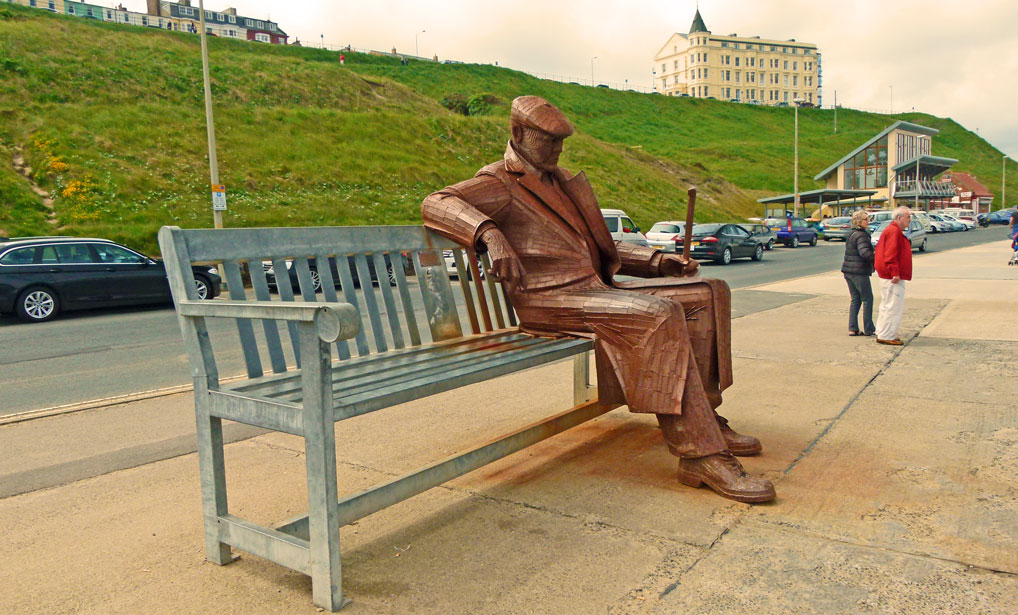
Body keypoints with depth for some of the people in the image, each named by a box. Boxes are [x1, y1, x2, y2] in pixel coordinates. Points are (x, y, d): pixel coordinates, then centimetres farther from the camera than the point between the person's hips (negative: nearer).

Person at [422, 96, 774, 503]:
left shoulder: (561, 181, 27)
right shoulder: (500, 183, 1)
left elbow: (599, 245, 31)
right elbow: (436, 203, -15)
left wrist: (657, 261, 18)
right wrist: (490, 234, -32)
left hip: (594, 286, 9)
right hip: (548, 300, -9)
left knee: (706, 294, 2)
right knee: (659, 315, -30)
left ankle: (702, 417, -1)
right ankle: (700, 454, -27)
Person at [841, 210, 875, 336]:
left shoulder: (851, 234, 15)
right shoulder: (861, 235, -14)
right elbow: (865, 253, -27)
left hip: (848, 271, 9)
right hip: (859, 272, -9)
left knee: (855, 299, 12)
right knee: (867, 299, 2)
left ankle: (852, 329, 9)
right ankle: (868, 329, 6)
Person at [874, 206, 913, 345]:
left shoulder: (890, 230, 19)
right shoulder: (894, 231, -15)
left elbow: (878, 250, 23)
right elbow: (891, 255, -23)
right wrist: (895, 273, -26)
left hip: (886, 275, 11)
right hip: (893, 277, -11)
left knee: (886, 305, 17)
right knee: (893, 306, -8)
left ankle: (882, 334, 24)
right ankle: (886, 336, -5)